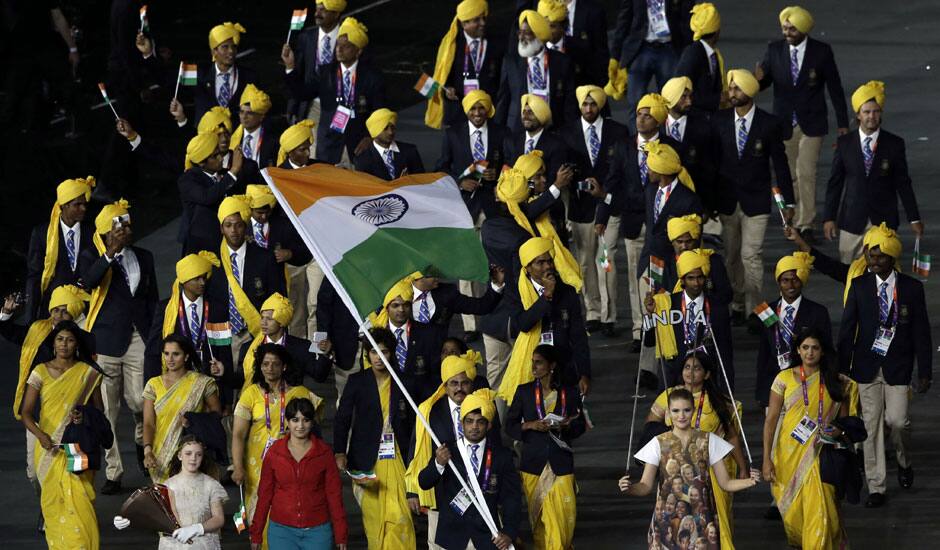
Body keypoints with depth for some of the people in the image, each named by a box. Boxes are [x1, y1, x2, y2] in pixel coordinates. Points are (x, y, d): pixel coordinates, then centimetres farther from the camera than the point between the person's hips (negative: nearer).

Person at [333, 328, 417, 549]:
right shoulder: (357, 382, 3)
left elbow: (412, 423, 10)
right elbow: (342, 419, -1)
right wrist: (339, 453, -15)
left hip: (397, 459, 0)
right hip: (367, 462, 0)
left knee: (400, 517, -9)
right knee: (373, 517, -1)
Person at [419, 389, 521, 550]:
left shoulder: (502, 455, 2)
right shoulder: (447, 449, 3)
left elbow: (512, 496, 1)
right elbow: (424, 482, -4)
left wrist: (509, 532, -12)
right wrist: (438, 464, -25)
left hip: (487, 537, 0)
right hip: (452, 535, 0)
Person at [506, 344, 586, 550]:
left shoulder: (570, 392, 1)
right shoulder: (524, 391, 2)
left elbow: (580, 426, 8)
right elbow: (509, 426, 4)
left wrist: (565, 426, -13)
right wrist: (530, 425, -15)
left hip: (560, 463, -1)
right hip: (533, 463, 1)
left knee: (565, 515, -4)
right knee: (537, 516, 3)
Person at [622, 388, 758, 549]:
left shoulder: (708, 441, 3)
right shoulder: (659, 444, 1)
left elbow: (725, 483, 3)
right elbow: (646, 486, -2)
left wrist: (749, 481, -15)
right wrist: (630, 488, -23)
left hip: (701, 519, 0)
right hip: (668, 521, 0)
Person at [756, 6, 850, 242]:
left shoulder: (821, 51, -7)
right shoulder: (774, 50, 0)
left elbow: (835, 87, -1)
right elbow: (766, 80, 8)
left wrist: (842, 123, 1)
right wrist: (759, 79, -19)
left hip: (811, 123, -3)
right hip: (784, 122, 3)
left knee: (806, 174, -9)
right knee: (788, 176, 8)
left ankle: (806, 225, -4)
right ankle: (792, 222, 17)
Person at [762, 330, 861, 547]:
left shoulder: (834, 382, 4)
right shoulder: (784, 378, 1)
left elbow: (844, 419, 14)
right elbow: (771, 419, -1)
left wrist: (839, 430, -10)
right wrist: (767, 459, -7)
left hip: (819, 456, 0)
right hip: (789, 454, 0)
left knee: (819, 513, -12)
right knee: (792, 514, 8)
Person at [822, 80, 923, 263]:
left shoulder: (894, 144, 0)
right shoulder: (844, 143, 3)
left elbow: (903, 183, 4)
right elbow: (834, 183, 6)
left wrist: (914, 218, 5)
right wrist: (829, 217, 2)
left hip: (884, 220, -1)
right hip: (852, 220, 1)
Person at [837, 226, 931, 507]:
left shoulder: (912, 288, -2)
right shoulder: (859, 285, 1)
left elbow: (921, 332, 0)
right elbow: (847, 328, 3)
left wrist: (924, 372, -2)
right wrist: (842, 368, -1)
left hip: (897, 366, -1)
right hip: (867, 365, 1)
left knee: (897, 420, -11)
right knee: (872, 425, 2)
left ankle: (904, 463, 21)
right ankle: (876, 487, 10)